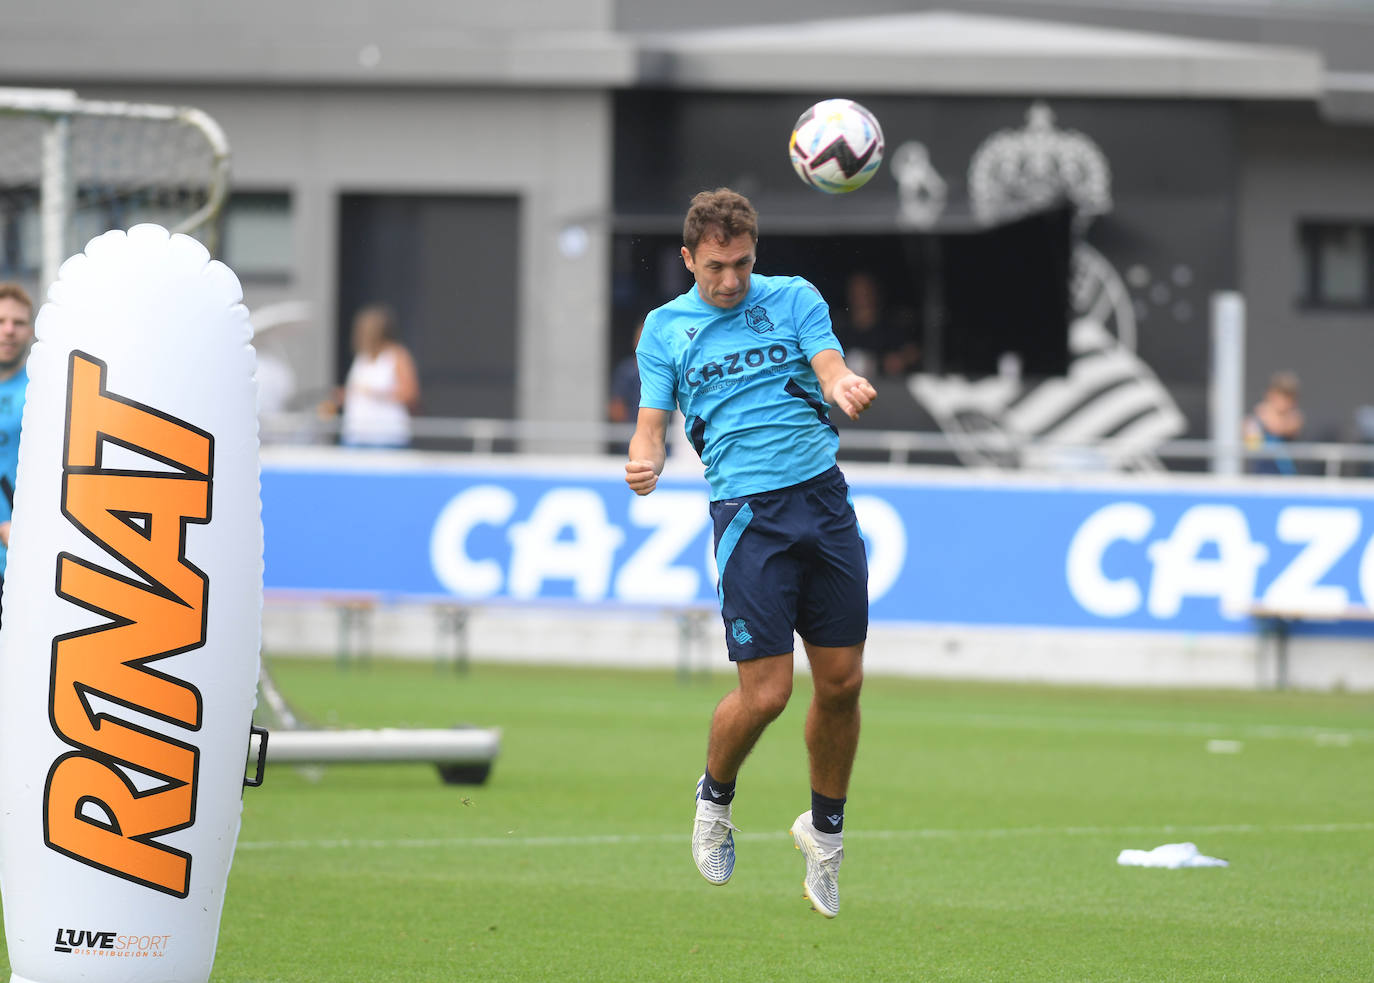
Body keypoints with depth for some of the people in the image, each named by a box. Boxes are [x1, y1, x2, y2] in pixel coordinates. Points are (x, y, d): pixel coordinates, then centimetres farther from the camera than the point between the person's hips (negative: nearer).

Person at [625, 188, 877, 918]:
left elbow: (831, 370, -4)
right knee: (765, 692, -10)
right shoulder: (666, 328, 9)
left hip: (823, 497, 2)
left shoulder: (795, 300, 9)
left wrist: (846, 391, -29)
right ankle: (714, 800, 20)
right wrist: (643, 463, -19)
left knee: (841, 682, 3)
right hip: (748, 513, -2)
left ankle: (825, 830, 24)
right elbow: (652, 422, 5)